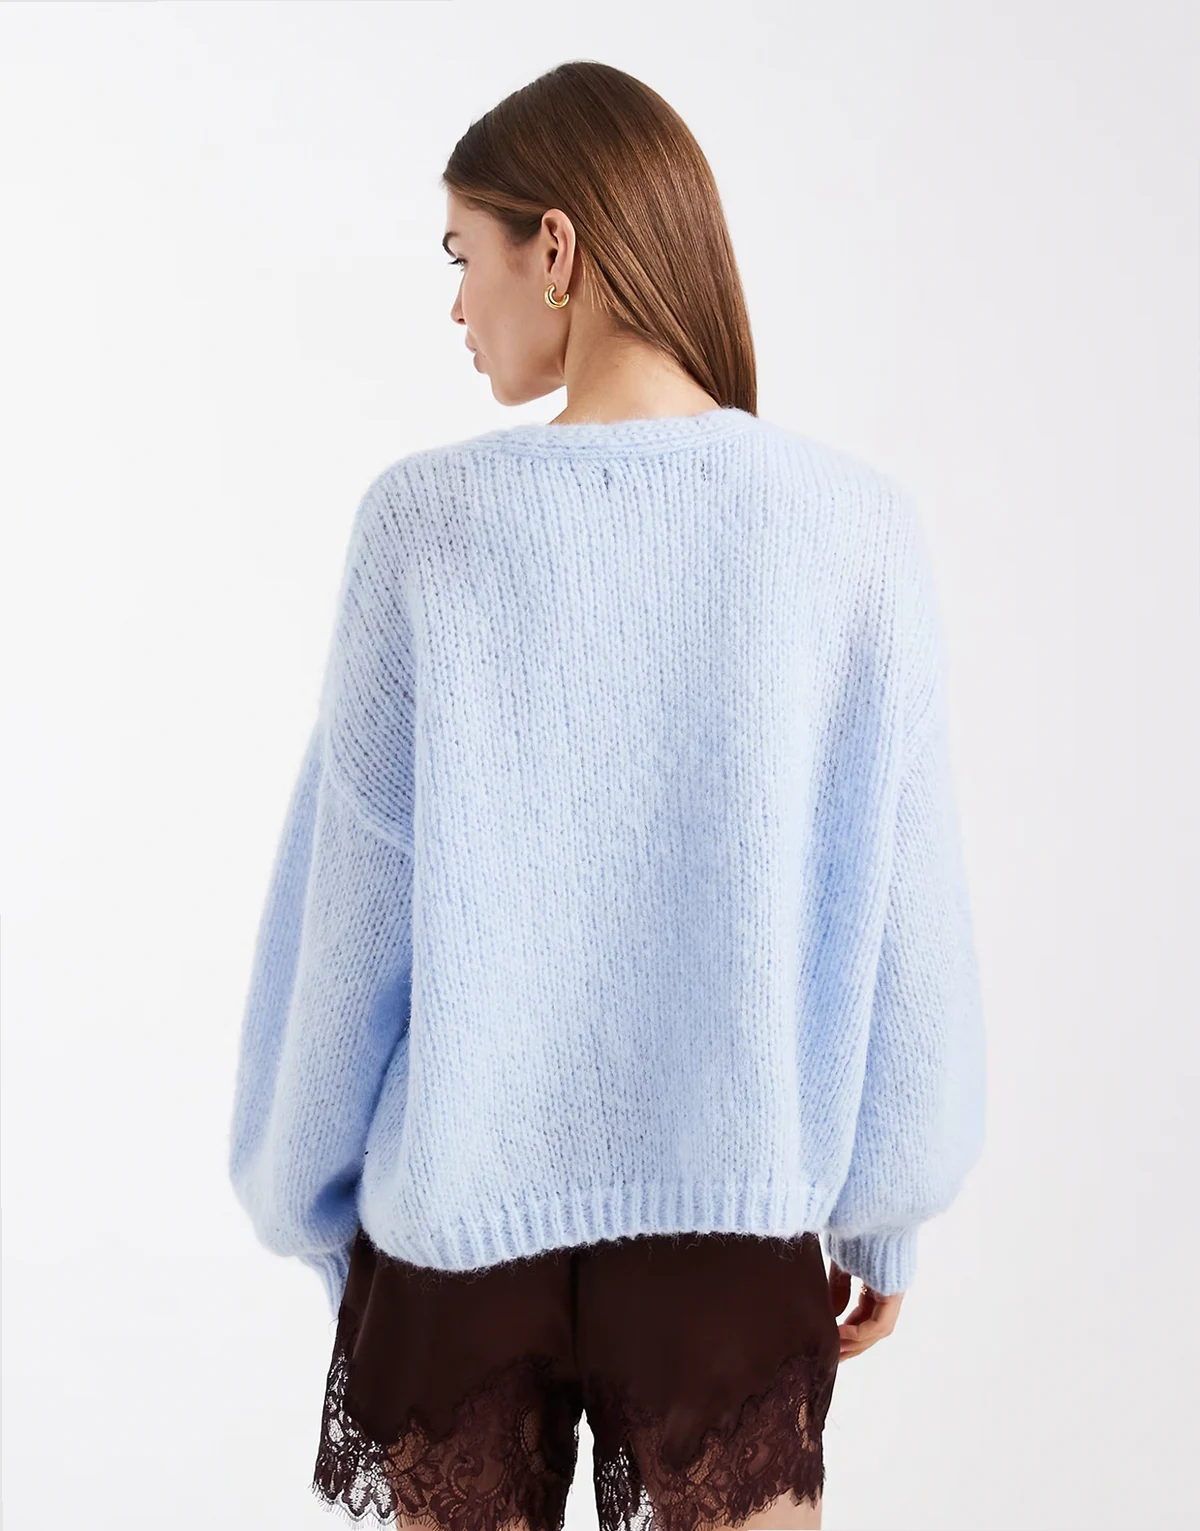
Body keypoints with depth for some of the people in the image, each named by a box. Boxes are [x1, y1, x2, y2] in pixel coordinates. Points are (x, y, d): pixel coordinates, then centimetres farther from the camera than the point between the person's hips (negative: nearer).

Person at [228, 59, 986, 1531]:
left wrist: (308, 1192, 10)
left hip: (459, 1203, 0)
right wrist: (881, 1211, 8)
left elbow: (349, 899, -4)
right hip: (737, 1202, 1)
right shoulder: (855, 523, -8)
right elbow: (900, 906, -4)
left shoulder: (428, 517, -10)